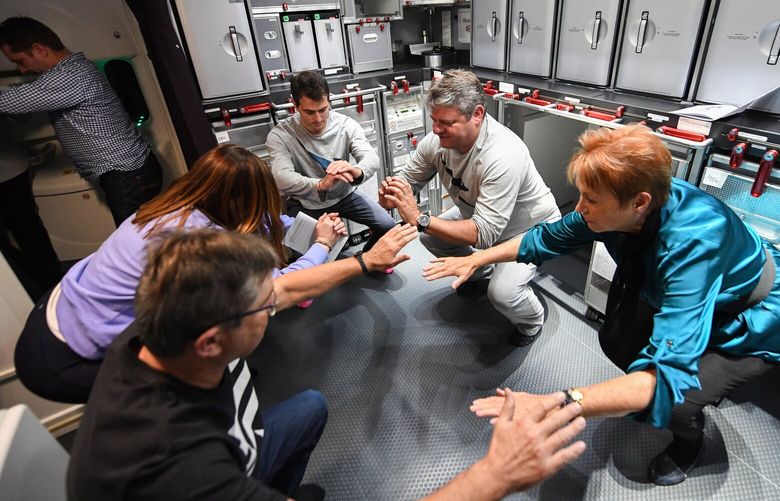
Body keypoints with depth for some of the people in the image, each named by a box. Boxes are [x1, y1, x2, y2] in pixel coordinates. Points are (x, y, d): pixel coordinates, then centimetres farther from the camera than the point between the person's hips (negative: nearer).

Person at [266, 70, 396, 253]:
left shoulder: (346, 125, -14)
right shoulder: (279, 136, -19)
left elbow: (372, 158, -26)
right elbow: (282, 178, -34)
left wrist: (357, 171, -52)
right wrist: (321, 184, -55)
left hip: (345, 196, 2)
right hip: (308, 206, -1)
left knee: (388, 227, -7)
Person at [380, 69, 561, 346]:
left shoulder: (502, 155, -39)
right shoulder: (438, 139, -18)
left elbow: (484, 234, -40)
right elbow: (407, 178, -5)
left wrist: (419, 218, -44)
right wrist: (391, 196, -29)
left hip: (531, 229, -7)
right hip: (478, 213, 7)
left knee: (501, 293, -26)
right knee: (429, 237, 1)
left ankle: (533, 319, 13)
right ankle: (479, 273, 28)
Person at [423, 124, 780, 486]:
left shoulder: (693, 242, -42)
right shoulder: (618, 206, -23)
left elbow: (669, 374, -48)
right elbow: (548, 238, -7)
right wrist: (475, 260, -9)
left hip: (751, 323, -6)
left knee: (671, 401, -20)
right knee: (615, 342, -3)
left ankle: (689, 439, 18)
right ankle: (643, 393, 30)